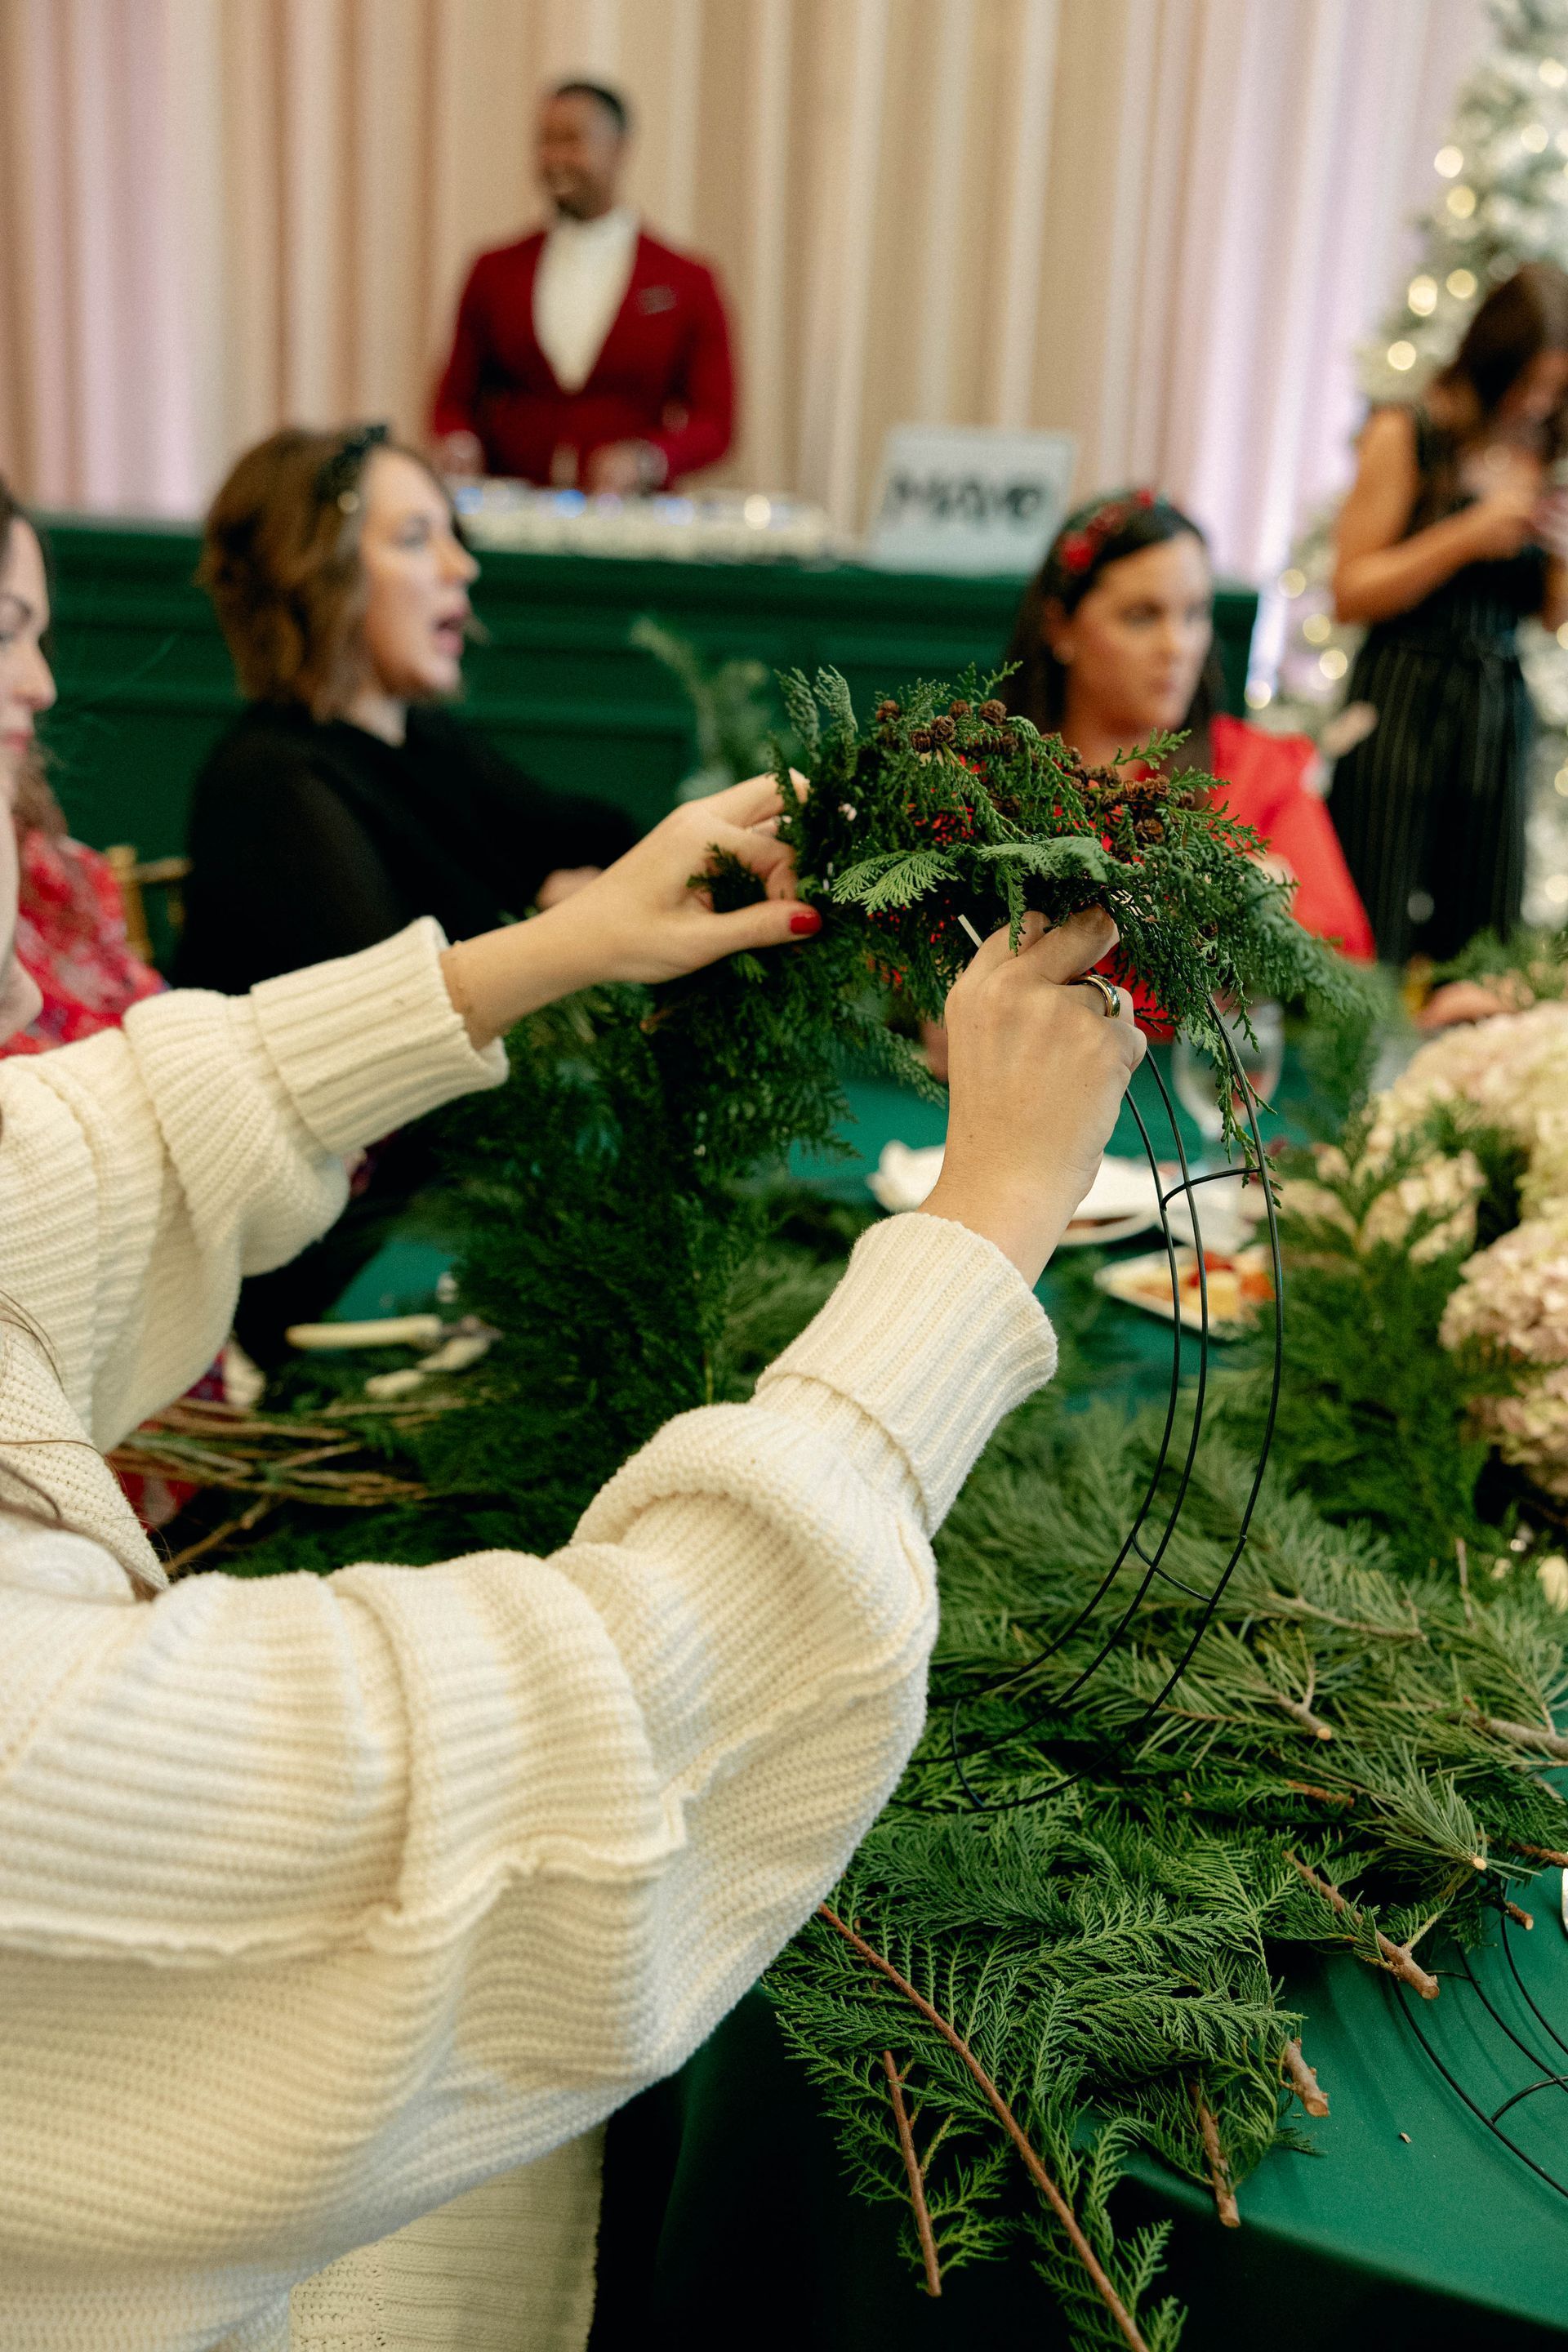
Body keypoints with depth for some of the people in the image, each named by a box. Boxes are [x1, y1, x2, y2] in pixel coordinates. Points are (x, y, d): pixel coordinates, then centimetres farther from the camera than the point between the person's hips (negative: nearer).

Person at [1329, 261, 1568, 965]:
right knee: (1375, 936, -5)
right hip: (1401, 708, -4)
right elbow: (1351, 593, -7)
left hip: (1498, 711, 5)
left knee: (1475, 947, 6)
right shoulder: (1407, 435, -2)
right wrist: (1467, 536, -14)